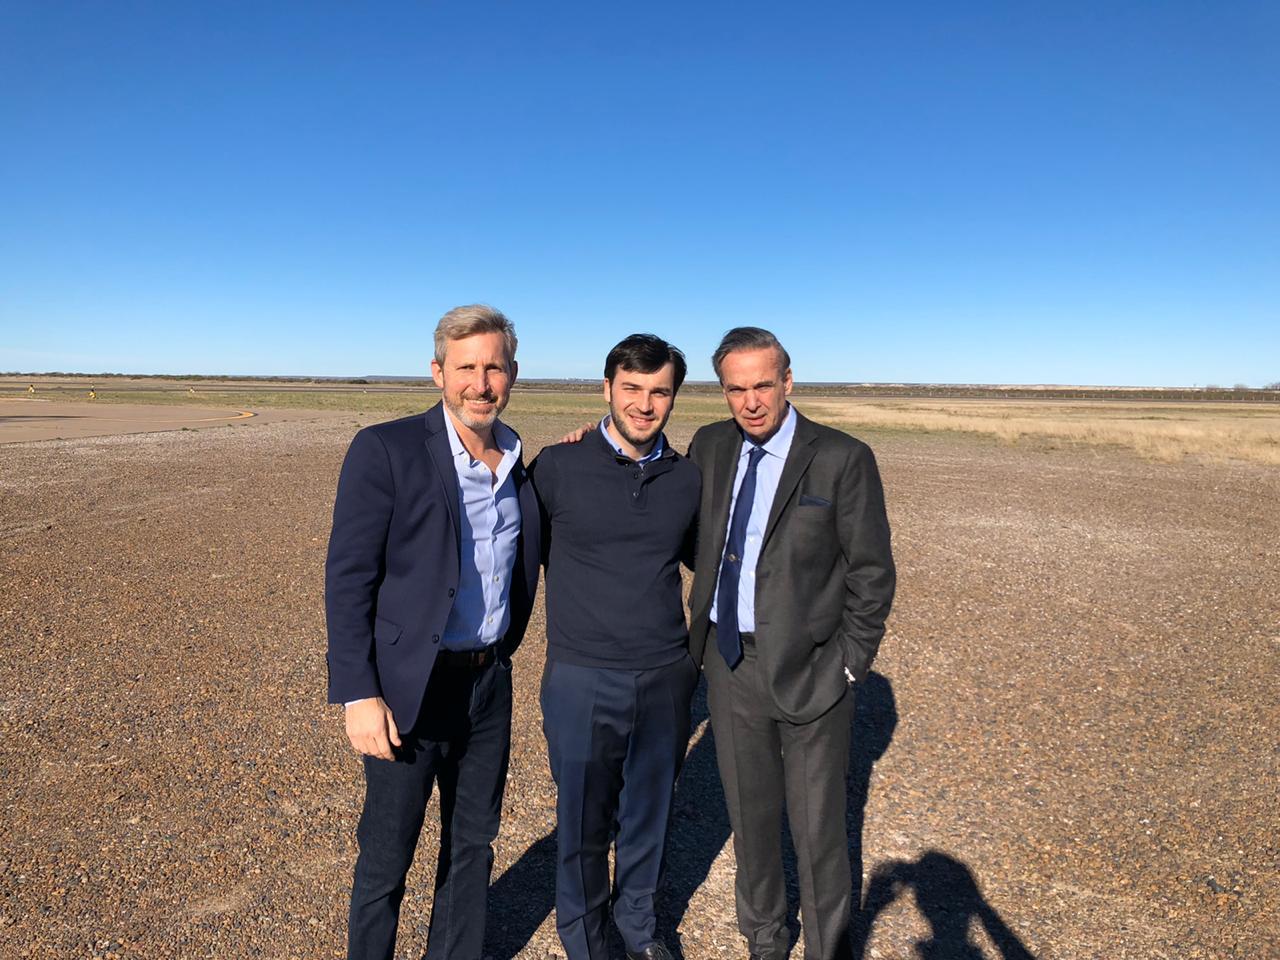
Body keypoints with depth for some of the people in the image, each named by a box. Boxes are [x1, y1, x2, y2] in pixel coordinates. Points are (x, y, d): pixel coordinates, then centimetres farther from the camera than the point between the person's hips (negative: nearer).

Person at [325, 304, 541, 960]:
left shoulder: (519, 464, 4)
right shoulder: (386, 450, -13)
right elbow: (347, 579, -14)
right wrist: (359, 695, -16)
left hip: (490, 683, 5)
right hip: (410, 689, -5)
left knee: (473, 844, 21)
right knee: (387, 856, 12)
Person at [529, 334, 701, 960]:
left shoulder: (688, 479, 2)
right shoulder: (559, 467, -9)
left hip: (666, 676, 3)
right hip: (582, 679, -3)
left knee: (649, 812, 20)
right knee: (583, 821, 13)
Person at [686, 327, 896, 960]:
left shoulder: (842, 459, -12)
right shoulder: (710, 446, 1)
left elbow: (872, 573, -8)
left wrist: (849, 665, -9)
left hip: (807, 668, -4)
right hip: (728, 661, 4)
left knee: (818, 829, 10)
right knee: (750, 813, 20)